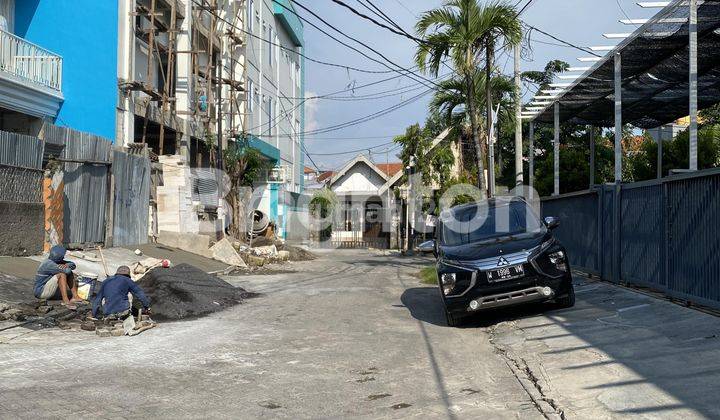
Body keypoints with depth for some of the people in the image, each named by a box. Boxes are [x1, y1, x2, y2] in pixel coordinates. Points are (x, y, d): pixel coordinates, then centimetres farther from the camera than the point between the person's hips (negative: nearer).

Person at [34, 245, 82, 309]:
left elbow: (73, 265, 6)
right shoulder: (49, 264, -24)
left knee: (70, 273, 5)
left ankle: (75, 296, -4)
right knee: (62, 274, -28)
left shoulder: (56, 261, 3)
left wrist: (67, 265, -15)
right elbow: (67, 271, -27)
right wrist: (65, 267, -5)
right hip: (42, 291, -10)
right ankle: (65, 300, -32)